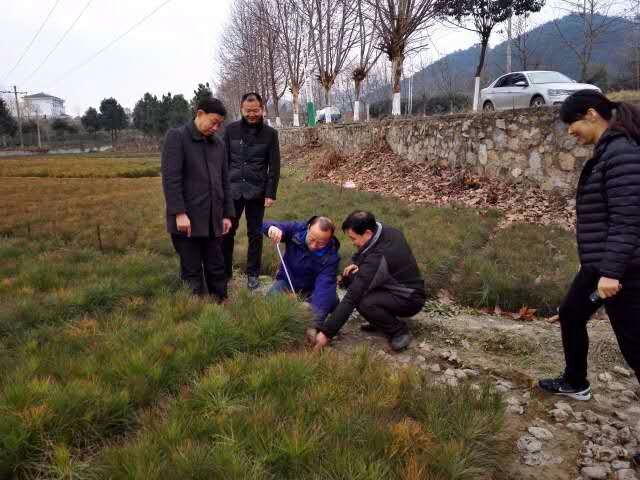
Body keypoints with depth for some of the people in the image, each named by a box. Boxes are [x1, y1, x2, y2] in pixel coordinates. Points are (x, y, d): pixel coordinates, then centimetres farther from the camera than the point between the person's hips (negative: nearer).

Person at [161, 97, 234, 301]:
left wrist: (227, 214, 12)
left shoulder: (219, 144, 15)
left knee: (217, 269, 11)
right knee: (192, 272, 3)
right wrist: (179, 213, -18)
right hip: (187, 219, -5)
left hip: (213, 220, 6)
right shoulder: (177, 137, -4)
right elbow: (170, 178, -12)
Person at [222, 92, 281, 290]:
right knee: (227, 232, 5)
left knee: (255, 234, 7)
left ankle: (253, 274, 18)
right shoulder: (231, 129, 2)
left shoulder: (270, 133, 0)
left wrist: (271, 193, -6)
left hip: (256, 192, -1)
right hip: (232, 189, 1)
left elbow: (274, 166, -1)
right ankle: (224, 272, 18)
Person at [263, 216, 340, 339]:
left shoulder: (331, 256, -26)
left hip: (311, 290, -1)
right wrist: (272, 227, -41)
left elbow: (324, 288, -36)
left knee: (331, 300, -31)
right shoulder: (296, 229, -19)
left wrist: (314, 323, -48)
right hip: (287, 282, 2)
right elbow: (266, 226, -14)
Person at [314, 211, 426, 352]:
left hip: (410, 300, -9)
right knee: (350, 277, -2)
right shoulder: (388, 231, -10)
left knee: (363, 303, -34)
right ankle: (380, 319, 10)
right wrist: (360, 266, -8)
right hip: (398, 284, 9)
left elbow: (352, 297, -32)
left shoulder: (376, 258, -33)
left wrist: (327, 332, -28)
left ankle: (399, 331, -8)